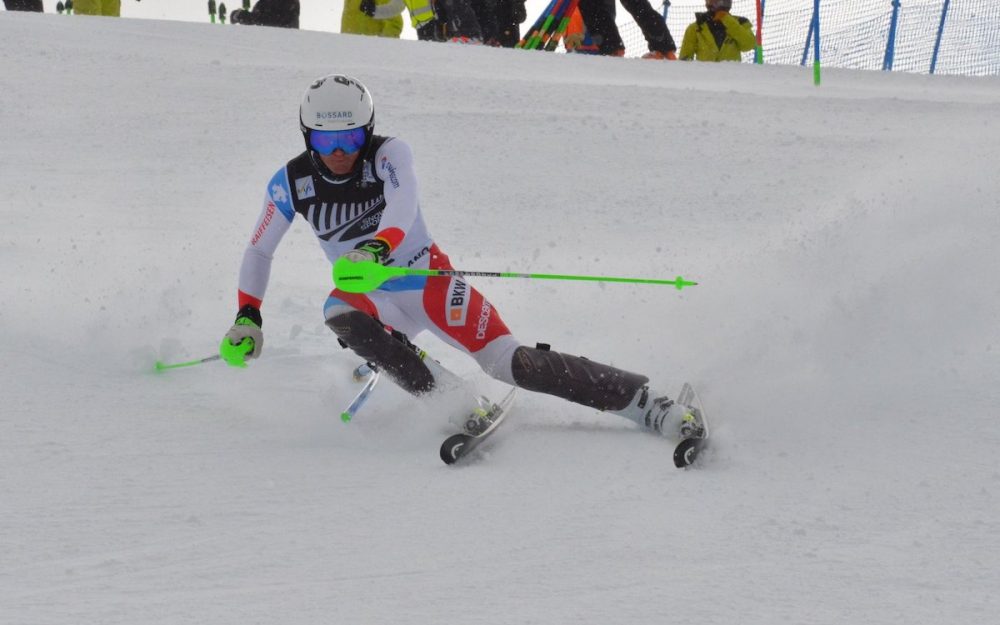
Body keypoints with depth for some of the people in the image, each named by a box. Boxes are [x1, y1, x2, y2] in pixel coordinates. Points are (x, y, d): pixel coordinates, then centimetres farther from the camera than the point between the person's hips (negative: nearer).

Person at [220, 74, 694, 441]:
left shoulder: (388, 154, -16)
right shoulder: (291, 184, -7)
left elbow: (404, 206, -36)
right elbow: (258, 251, 7)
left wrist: (376, 249, -56)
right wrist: (247, 317, -3)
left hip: (429, 281, -3)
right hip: (373, 298, 3)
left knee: (513, 365, -20)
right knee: (340, 313, -35)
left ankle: (649, 405, -18)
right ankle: (462, 409, -36)